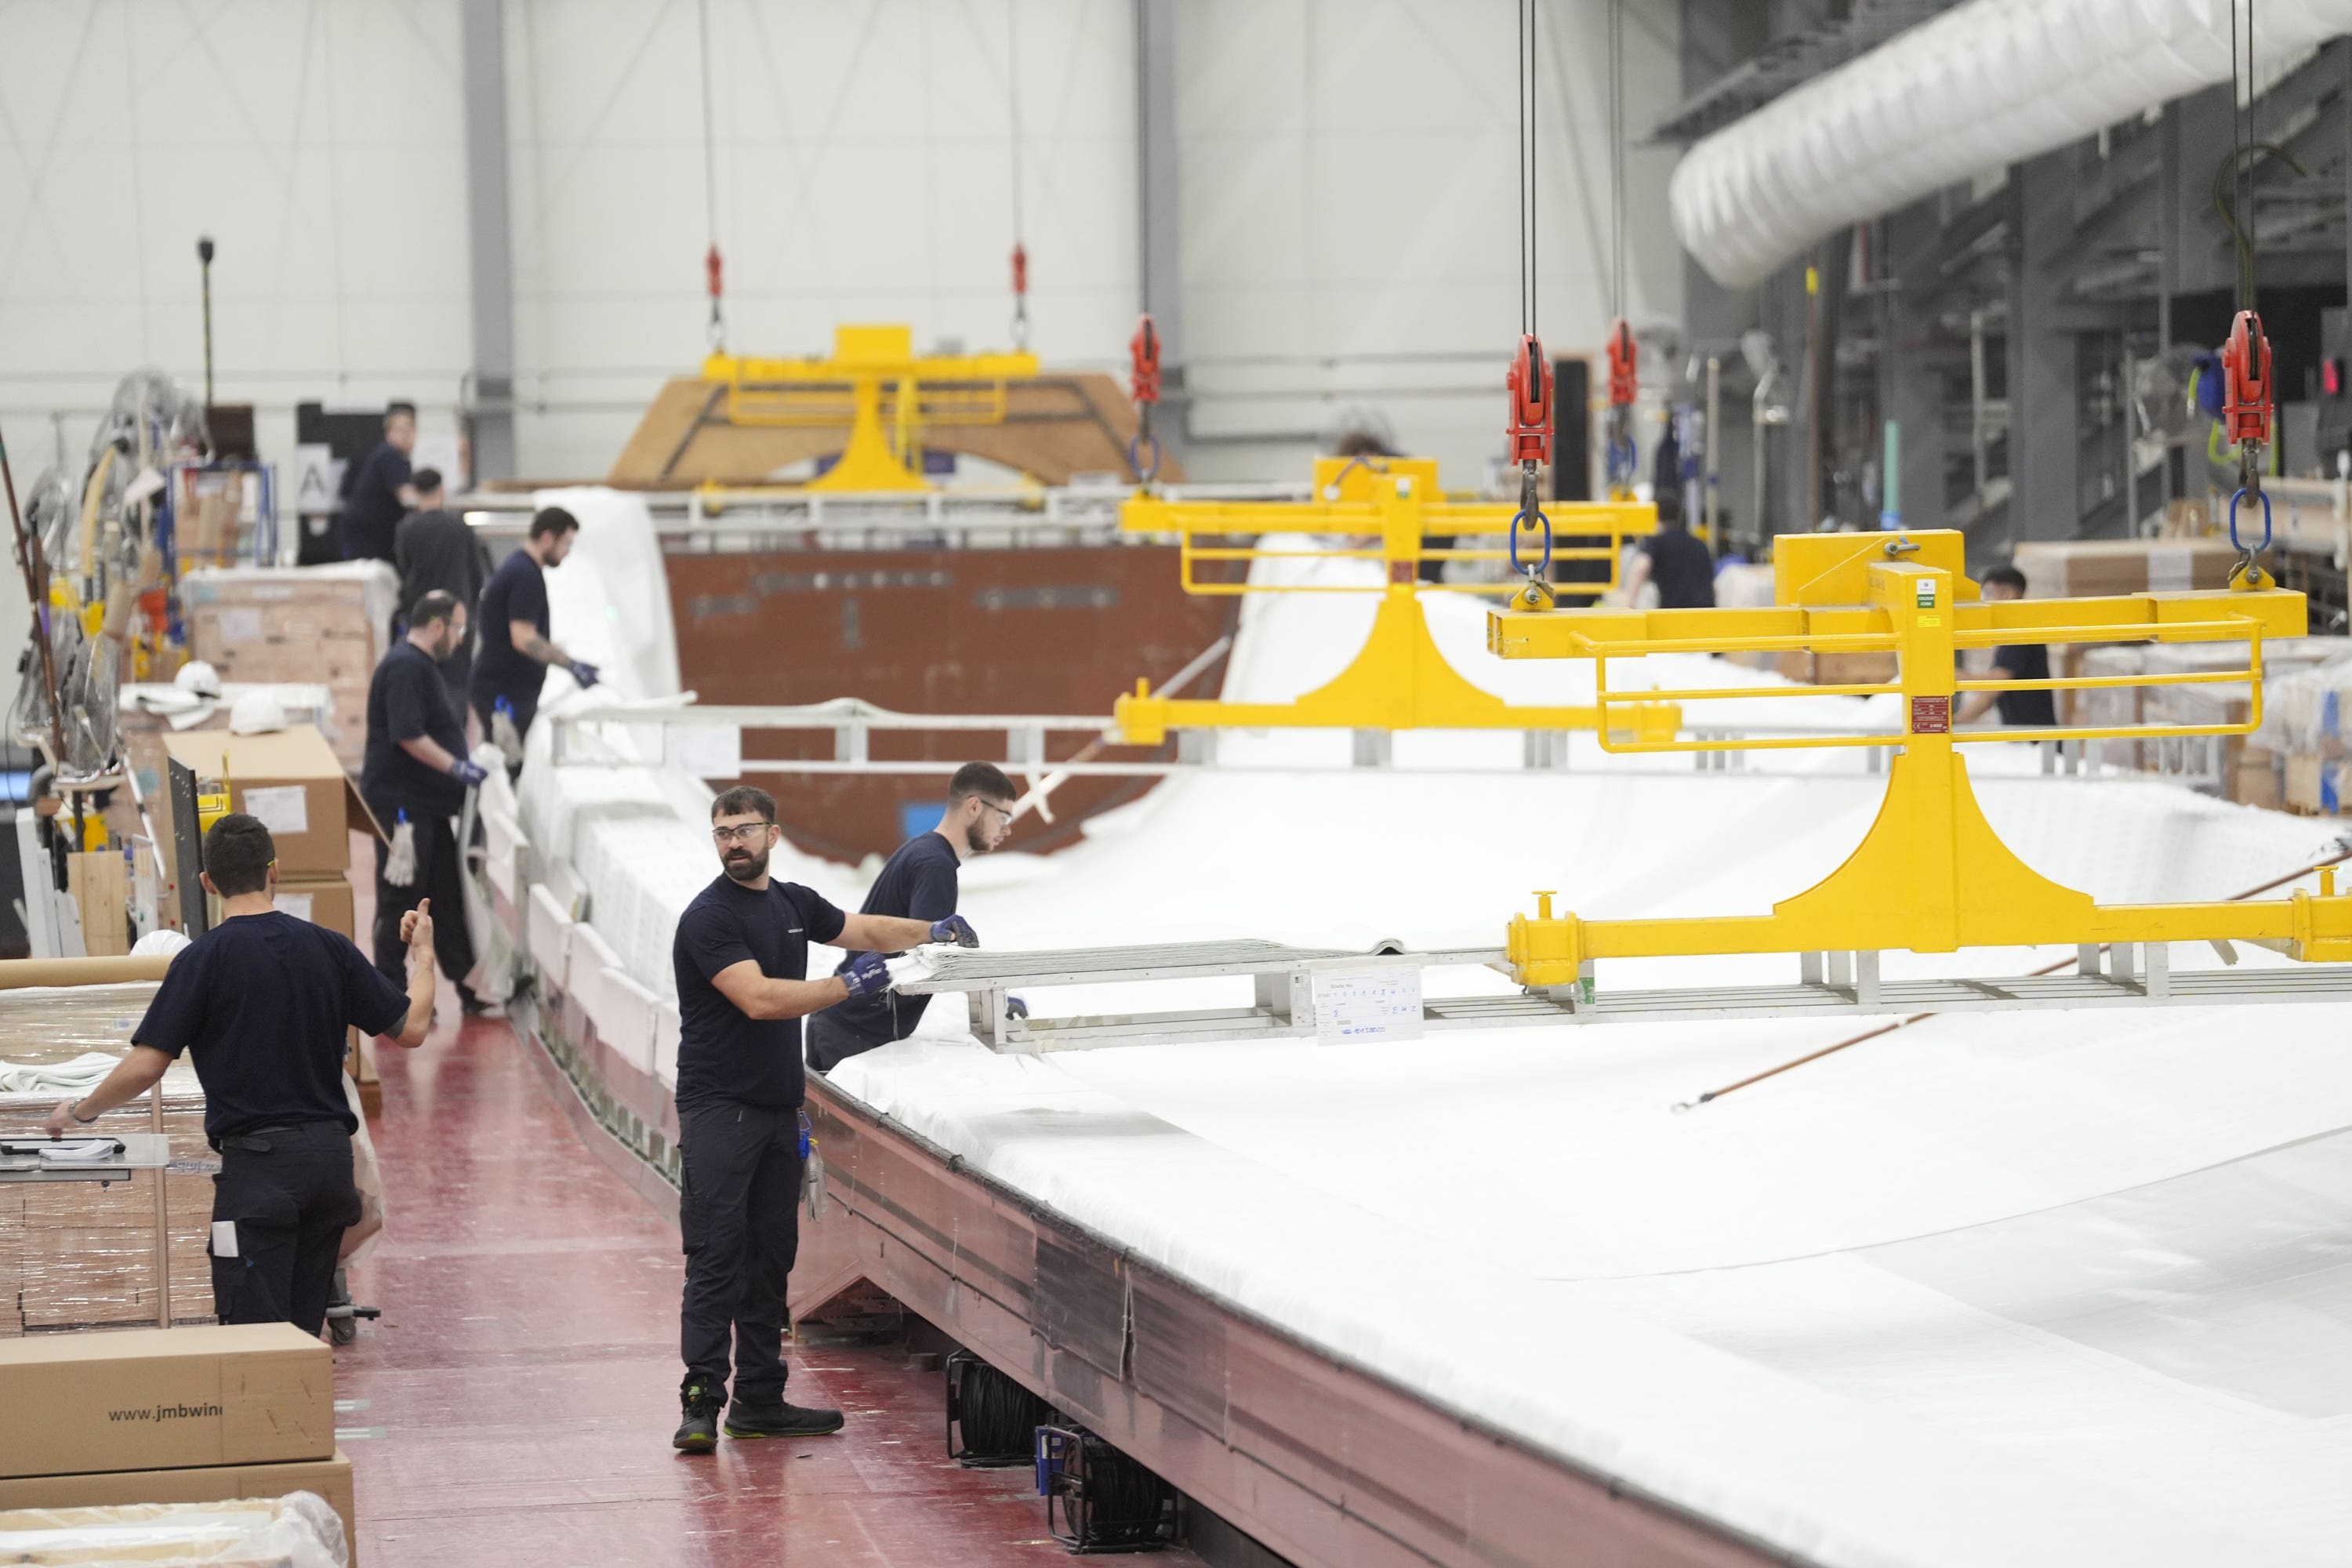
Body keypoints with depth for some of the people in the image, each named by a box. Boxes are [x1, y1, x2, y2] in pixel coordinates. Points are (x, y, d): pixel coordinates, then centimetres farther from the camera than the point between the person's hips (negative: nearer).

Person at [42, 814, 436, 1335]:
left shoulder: (203, 959, -8)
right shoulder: (329, 948, 4)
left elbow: (144, 1068, -10)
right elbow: (411, 1028, 9)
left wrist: (79, 1112, 8)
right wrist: (422, 954, 27)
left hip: (257, 1162, -5)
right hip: (329, 1156, 5)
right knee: (303, 1330, 11)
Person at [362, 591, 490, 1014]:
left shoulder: (423, 665, 17)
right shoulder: (405, 667, -17)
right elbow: (408, 736, -25)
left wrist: (466, 763, 17)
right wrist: (456, 767, -22)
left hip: (427, 804, 11)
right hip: (401, 805, -11)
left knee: (447, 898, 13)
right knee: (401, 901, -3)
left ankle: (470, 987, 19)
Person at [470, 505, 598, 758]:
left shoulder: (515, 567, 14)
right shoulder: (527, 576, -18)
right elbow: (523, 639, -26)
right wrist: (572, 665, -25)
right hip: (507, 693, -10)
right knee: (515, 767, -7)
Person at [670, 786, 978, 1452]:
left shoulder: (794, 904, 13)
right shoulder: (708, 918, -11)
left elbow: (863, 928, 28)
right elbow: (759, 999, -21)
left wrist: (932, 930, 12)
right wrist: (847, 985, -17)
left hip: (778, 1109, 8)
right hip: (719, 1112, -8)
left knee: (771, 1257, 9)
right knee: (715, 1258, -11)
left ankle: (759, 1401, 14)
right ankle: (701, 1402, -12)